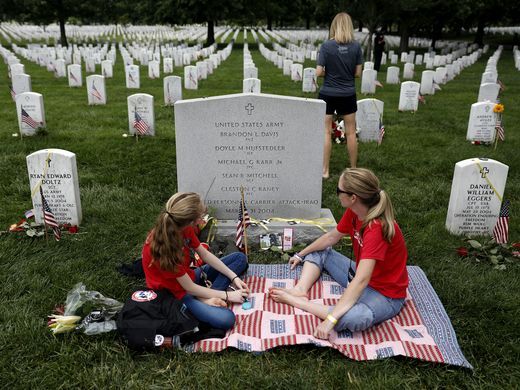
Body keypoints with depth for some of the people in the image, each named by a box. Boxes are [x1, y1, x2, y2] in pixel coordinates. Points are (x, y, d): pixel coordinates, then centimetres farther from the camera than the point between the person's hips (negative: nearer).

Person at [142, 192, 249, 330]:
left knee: (240, 258, 5)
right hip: (177, 292, -8)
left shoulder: (182, 228, -13)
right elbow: (189, 288, -24)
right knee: (226, 319, -30)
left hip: (189, 276, 9)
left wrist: (234, 277, -5)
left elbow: (205, 254, 1)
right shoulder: (163, 247, -34)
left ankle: (207, 297, -9)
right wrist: (227, 295, -16)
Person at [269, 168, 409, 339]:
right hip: (360, 276, 8)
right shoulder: (353, 212, -9)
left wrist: (330, 319, -41)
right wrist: (301, 255, 17)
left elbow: (361, 280, -39)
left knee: (355, 318, -39)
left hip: (385, 294, -8)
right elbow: (332, 237, 9)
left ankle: (296, 301, -23)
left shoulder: (377, 228, -33)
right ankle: (300, 290, -10)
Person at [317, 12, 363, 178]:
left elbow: (319, 72, -12)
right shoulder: (356, 46, -5)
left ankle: (325, 171, 9)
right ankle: (353, 169, 23)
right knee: (351, 132, 12)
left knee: (326, 132, 6)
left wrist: (329, 73, 8)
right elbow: (358, 73, -1)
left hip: (328, 94, -2)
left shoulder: (327, 45, -11)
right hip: (348, 94, 2)